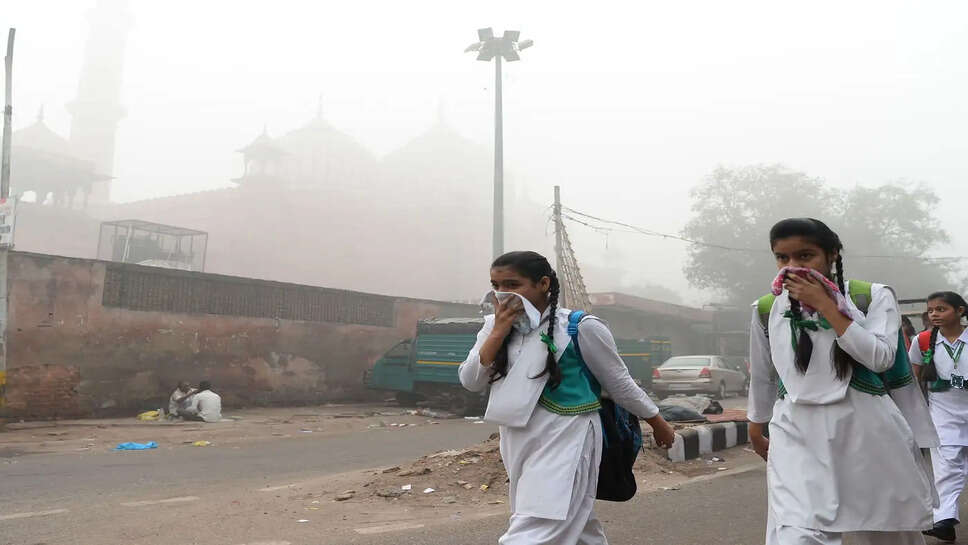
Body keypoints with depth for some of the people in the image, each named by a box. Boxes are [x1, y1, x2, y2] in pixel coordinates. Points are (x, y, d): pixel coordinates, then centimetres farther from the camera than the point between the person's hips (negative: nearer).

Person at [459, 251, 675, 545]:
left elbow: (619, 382, -1)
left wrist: (658, 424, 8)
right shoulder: (496, 326, 3)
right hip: (519, 444, 6)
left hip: (565, 443, -6)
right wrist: (498, 333, -14)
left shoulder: (580, 328, -12)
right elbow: (470, 382, -3)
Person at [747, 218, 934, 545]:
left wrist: (824, 305, -15)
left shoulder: (874, 297, 0)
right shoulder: (768, 309, 4)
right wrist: (756, 430, 24)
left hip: (866, 430, 0)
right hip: (797, 435, 0)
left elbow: (880, 358, -15)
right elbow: (762, 378, 15)